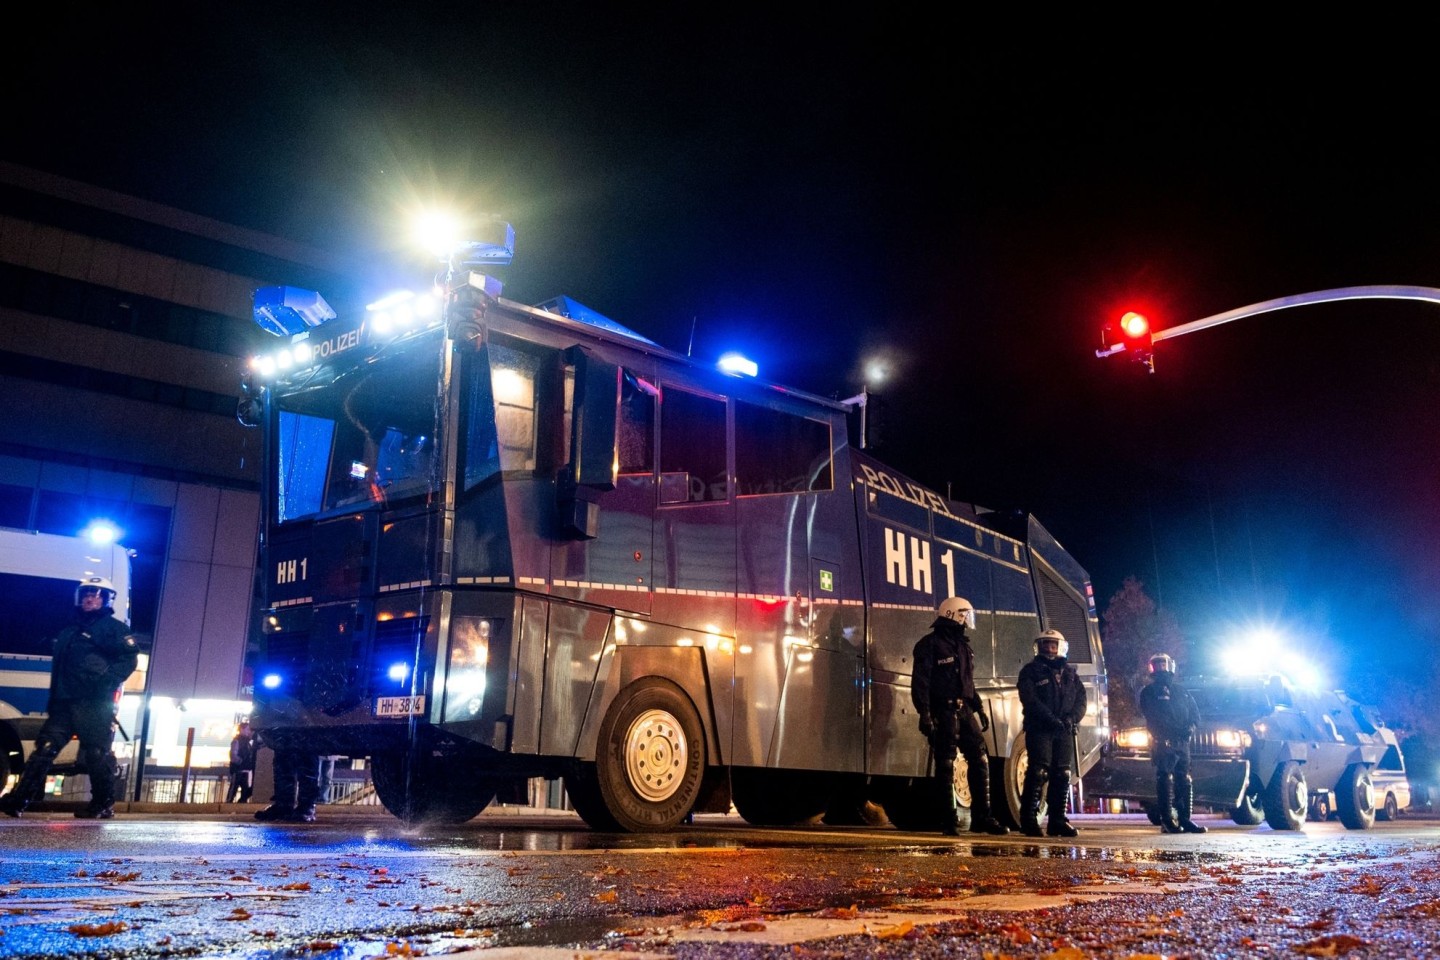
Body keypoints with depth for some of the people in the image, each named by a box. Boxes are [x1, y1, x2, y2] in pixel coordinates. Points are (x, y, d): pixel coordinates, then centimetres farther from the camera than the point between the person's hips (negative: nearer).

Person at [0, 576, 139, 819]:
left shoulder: (113, 627, 3)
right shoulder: (68, 632, 27)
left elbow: (129, 658, -9)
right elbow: (59, 669, 30)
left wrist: (107, 684, -20)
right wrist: (53, 700, 20)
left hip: (95, 704, -7)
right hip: (64, 702, 7)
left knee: (98, 754, -5)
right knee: (43, 748, -2)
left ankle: (104, 805, 2)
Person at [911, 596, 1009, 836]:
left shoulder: (963, 646, 19)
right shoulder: (930, 645, -7)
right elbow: (920, 682, -14)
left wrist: (980, 709, 17)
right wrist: (925, 714, -21)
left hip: (964, 711, 8)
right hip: (943, 712, -7)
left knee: (980, 760, 3)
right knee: (946, 765, -3)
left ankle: (981, 817, 10)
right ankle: (950, 821, 3)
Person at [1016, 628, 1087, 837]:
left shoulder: (1069, 673, 20)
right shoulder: (1031, 671, 5)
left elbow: (1081, 698, 11)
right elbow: (1030, 700, -8)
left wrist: (1072, 718, -9)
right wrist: (1052, 719, -18)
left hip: (1064, 731, 5)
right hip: (1039, 729, -5)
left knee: (1062, 775, 4)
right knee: (1038, 772, -12)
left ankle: (1057, 821, 11)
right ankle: (1029, 820, -9)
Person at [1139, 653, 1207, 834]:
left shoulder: (1181, 691, 19)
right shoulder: (1149, 692, 2)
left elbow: (1195, 712, 15)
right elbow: (1154, 717, -9)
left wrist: (1191, 726, -7)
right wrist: (1176, 730, -18)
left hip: (1182, 742, 6)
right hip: (1162, 743, -5)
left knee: (1185, 782, 5)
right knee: (1165, 781, -7)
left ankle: (1185, 819, 11)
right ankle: (1167, 821, -6)